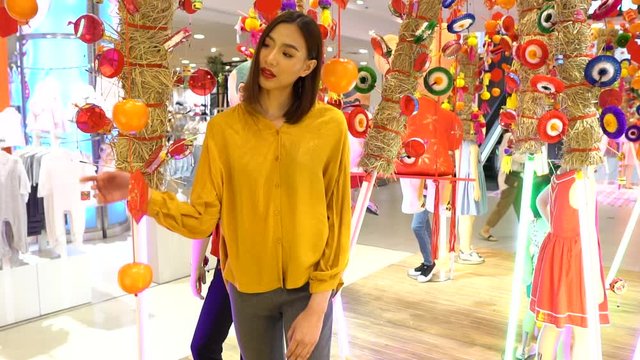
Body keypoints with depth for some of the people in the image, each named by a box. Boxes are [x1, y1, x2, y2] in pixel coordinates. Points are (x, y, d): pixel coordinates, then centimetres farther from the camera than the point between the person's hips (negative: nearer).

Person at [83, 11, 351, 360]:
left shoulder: (329, 125, -10)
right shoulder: (224, 127, -6)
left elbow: (337, 220, -8)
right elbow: (201, 218, -8)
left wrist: (318, 306, -10)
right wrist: (140, 193, -24)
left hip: (308, 285, -2)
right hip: (248, 287, 2)